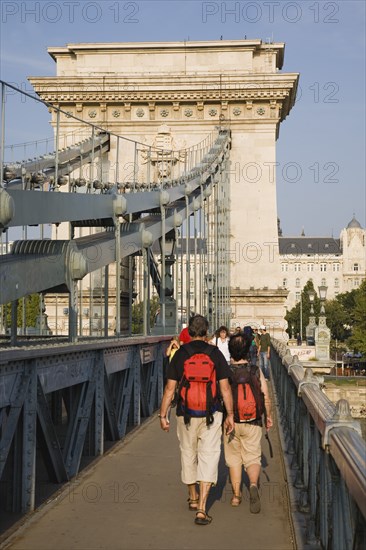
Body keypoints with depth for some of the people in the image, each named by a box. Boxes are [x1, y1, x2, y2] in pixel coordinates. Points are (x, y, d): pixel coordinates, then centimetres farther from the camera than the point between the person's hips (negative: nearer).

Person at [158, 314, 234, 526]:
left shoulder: (180, 354, -2)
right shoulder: (215, 353, -2)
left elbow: (170, 388, -3)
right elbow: (225, 387, -3)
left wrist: (163, 414, 4)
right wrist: (230, 415, 4)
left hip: (186, 414, 1)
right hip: (211, 413, -1)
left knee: (188, 455, 18)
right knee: (208, 457, -1)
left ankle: (193, 498, 36)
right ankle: (201, 509, -10)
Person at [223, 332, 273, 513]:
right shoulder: (256, 371, -4)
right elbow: (266, 398, -1)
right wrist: (268, 416, 14)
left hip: (231, 422, 0)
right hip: (252, 423, 0)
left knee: (233, 458, 15)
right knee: (252, 458, 7)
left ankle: (236, 495, 18)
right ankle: (253, 485, -21)